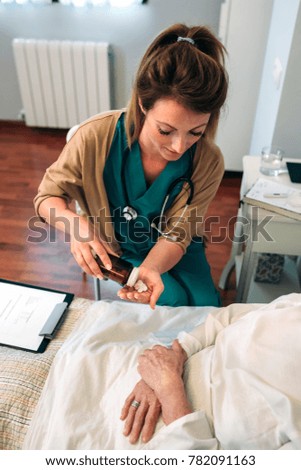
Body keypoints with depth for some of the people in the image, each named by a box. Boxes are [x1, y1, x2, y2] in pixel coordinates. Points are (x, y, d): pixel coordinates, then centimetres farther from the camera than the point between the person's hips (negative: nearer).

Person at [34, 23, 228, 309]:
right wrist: (76, 224, -41)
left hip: (171, 250, 2)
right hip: (114, 248, -1)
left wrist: (151, 268, -45)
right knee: (173, 300, -17)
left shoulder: (208, 162, -26)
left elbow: (177, 234, -22)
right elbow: (47, 197, -17)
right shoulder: (96, 138, -30)